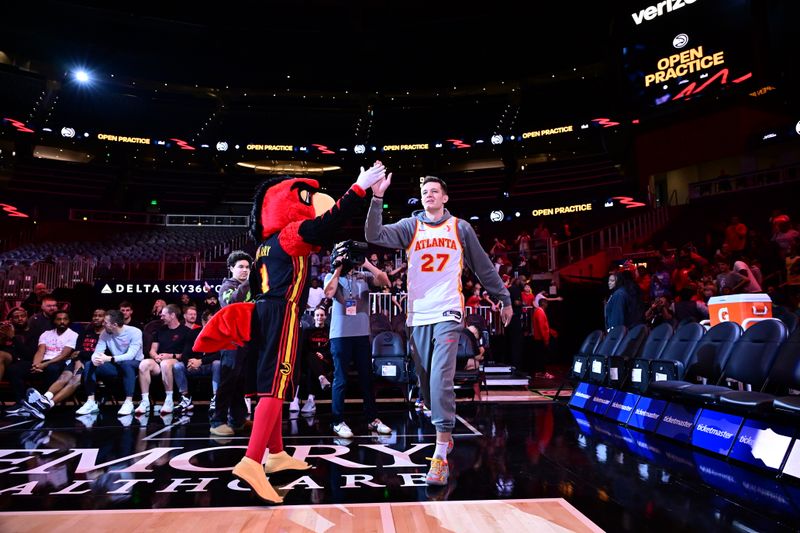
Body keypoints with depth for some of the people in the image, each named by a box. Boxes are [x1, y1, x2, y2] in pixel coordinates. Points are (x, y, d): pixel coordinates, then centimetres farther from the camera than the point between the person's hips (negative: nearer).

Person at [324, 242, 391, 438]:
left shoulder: (364, 276, 9)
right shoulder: (331, 277, 5)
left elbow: (384, 281, -7)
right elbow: (328, 293, -15)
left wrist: (366, 263, -9)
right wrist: (338, 270, -10)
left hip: (362, 334, 3)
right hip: (340, 335, -3)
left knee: (367, 378, 10)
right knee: (341, 379, 1)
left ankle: (373, 419, 18)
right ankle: (338, 422, 9)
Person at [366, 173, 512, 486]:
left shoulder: (460, 228, 6)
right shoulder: (410, 226, 7)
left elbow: (483, 267, 13)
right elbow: (374, 236, -9)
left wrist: (504, 300, 16)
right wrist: (377, 197, -20)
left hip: (447, 313, -2)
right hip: (418, 315, 3)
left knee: (441, 380, -15)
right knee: (426, 381, 9)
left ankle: (440, 456, -13)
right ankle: (444, 434, 30)